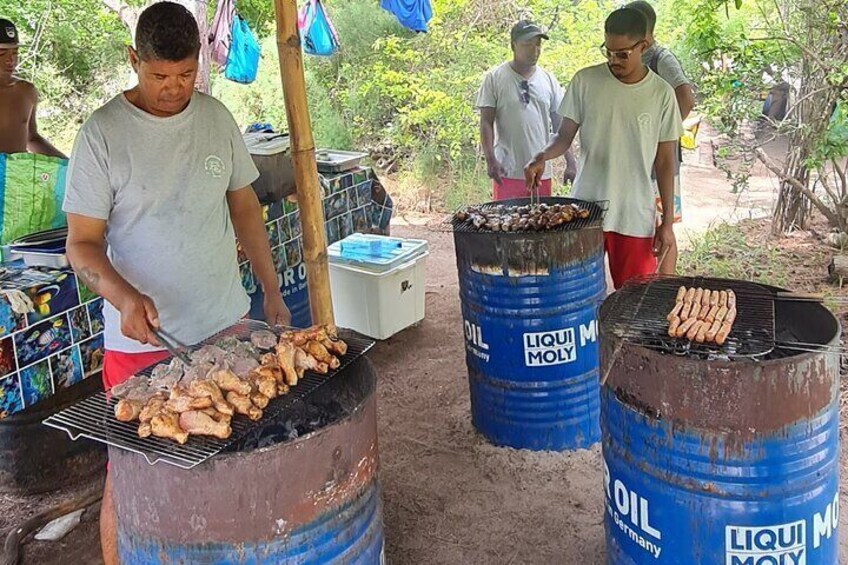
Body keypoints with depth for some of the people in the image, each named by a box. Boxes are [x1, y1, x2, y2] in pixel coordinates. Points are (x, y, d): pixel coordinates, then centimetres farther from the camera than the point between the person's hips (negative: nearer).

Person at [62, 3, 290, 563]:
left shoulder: (216, 118, 3)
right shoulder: (104, 133, -11)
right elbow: (83, 243, -10)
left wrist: (272, 291, 11)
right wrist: (125, 297, -28)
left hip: (227, 322, 4)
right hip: (142, 336, -4)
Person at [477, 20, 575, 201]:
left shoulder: (549, 80, 8)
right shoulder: (495, 78, -2)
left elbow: (560, 125, 10)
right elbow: (486, 123, -4)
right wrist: (490, 159, -15)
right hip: (507, 172, -4)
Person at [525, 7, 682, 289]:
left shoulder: (661, 93, -1)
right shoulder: (585, 81, -2)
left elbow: (664, 161, 3)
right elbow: (565, 136, 5)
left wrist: (667, 222, 1)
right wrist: (542, 156, -18)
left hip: (636, 217, 0)